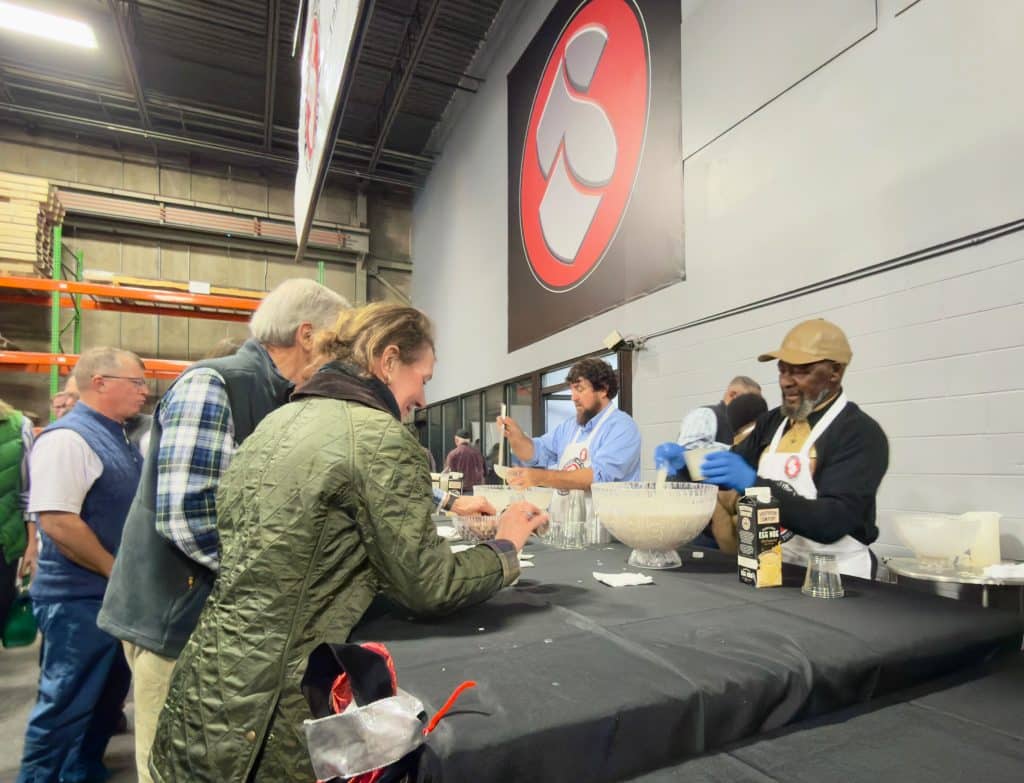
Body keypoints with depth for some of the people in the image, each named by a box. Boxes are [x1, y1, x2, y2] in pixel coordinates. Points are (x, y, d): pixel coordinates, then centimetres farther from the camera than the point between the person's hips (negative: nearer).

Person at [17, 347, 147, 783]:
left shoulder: (116, 438, 10)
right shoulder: (68, 437, -19)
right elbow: (56, 521, -25)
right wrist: (117, 572, -17)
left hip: (114, 594, 9)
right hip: (80, 598, -9)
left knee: (108, 695, 21)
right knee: (67, 703, 5)